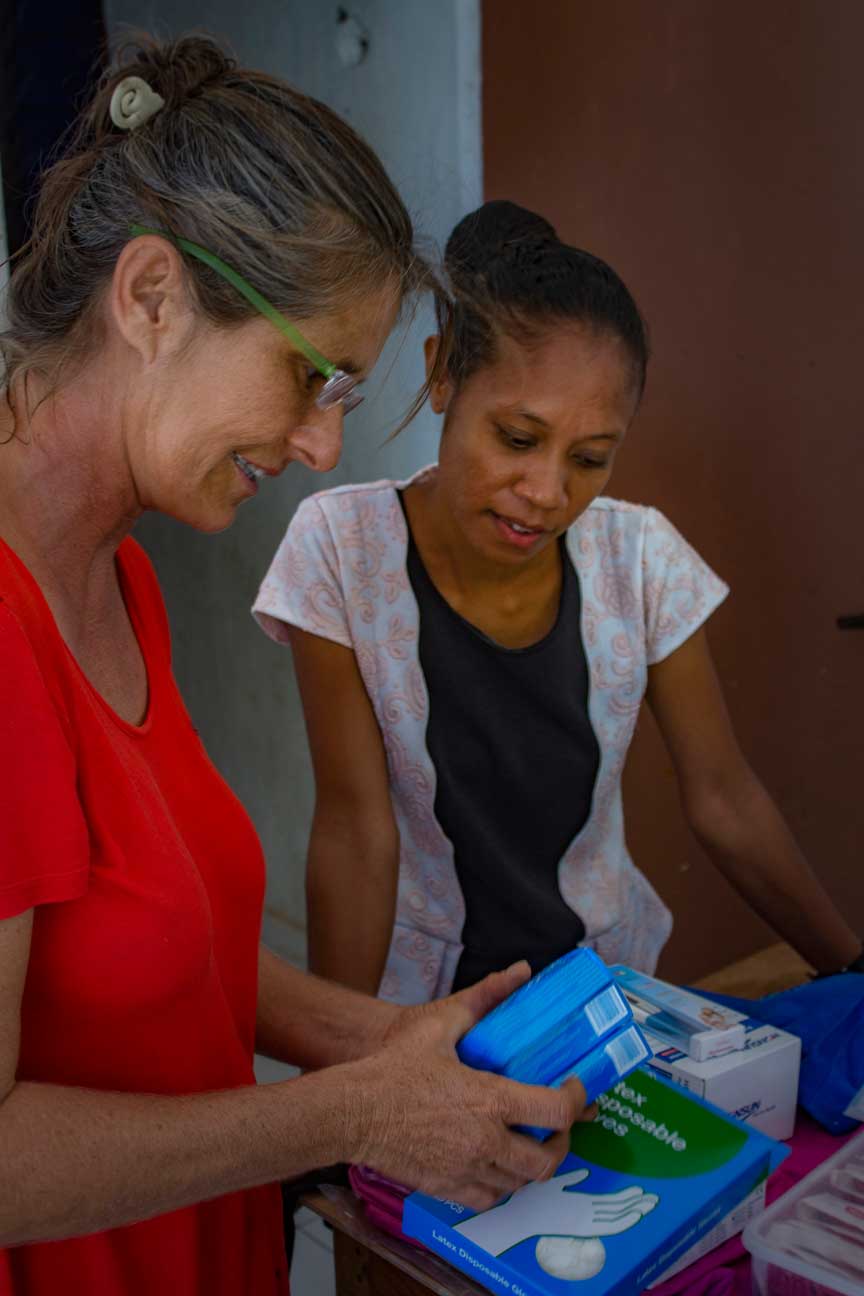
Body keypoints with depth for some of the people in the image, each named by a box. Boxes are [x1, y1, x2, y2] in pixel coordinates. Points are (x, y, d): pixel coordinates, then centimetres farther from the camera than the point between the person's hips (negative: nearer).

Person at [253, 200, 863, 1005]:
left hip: (607, 971, 2)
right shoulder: (341, 547, -19)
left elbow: (723, 801, -4)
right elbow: (355, 829, -17)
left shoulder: (639, 559, -13)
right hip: (420, 991, -1)